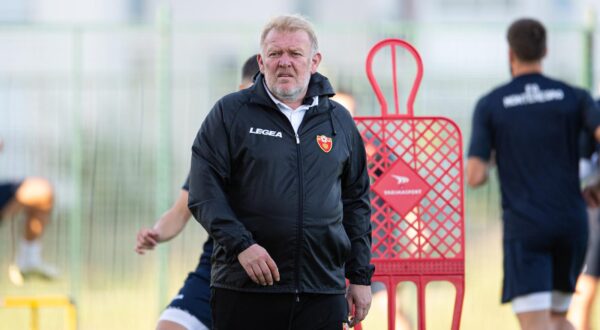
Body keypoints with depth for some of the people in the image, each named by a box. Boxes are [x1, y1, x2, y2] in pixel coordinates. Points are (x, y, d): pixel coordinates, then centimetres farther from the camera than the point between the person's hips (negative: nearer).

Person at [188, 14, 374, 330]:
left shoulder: (339, 120, 14)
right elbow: (204, 191, -3)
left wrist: (360, 277, 13)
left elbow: (356, 202, 18)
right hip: (245, 290, -2)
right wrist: (240, 244, -16)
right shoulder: (230, 113, 4)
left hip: (323, 292, 2)